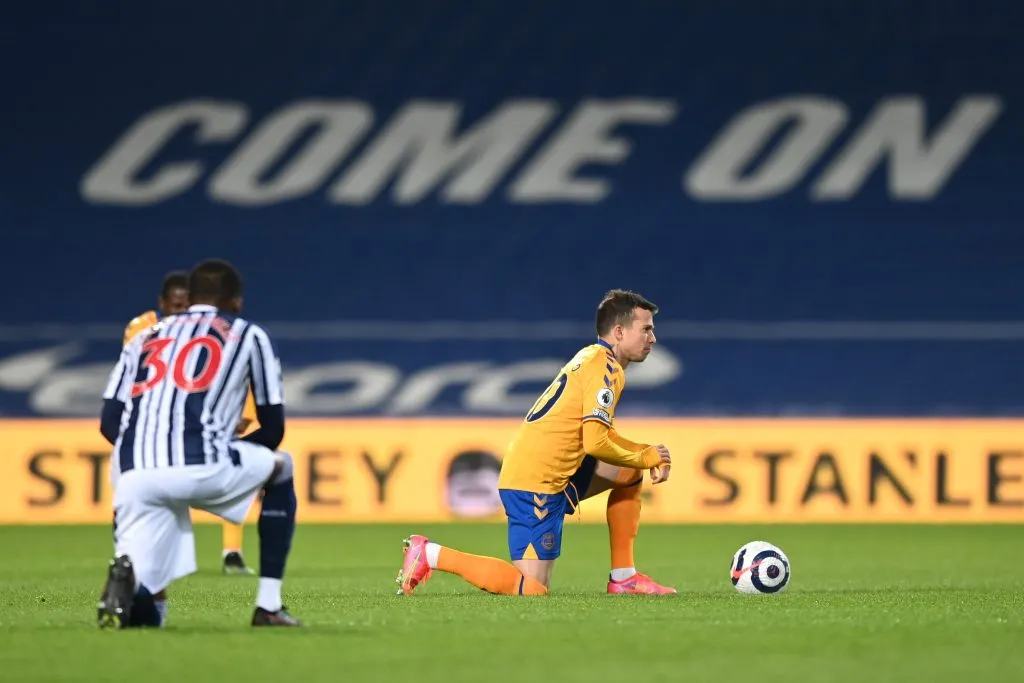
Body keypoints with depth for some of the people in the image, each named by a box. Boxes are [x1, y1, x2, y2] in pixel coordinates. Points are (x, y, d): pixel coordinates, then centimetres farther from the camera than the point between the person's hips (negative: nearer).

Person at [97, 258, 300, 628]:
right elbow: (272, 430, 20)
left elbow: (109, 423, 19)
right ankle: (268, 606, 21)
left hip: (136, 477, 3)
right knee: (280, 467, 30)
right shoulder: (248, 335, 20)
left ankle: (128, 573, -27)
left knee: (140, 611, 11)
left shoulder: (145, 337, 29)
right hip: (202, 469, -3)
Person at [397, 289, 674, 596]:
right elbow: (595, 444, -21)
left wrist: (646, 454, 11)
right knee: (533, 589, -14)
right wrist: (644, 458, -4)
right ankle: (431, 554, -8)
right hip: (535, 483, -10)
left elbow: (600, 432, 27)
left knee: (629, 473, 18)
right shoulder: (604, 368, -13)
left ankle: (623, 577, 17)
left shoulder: (592, 358, 17)